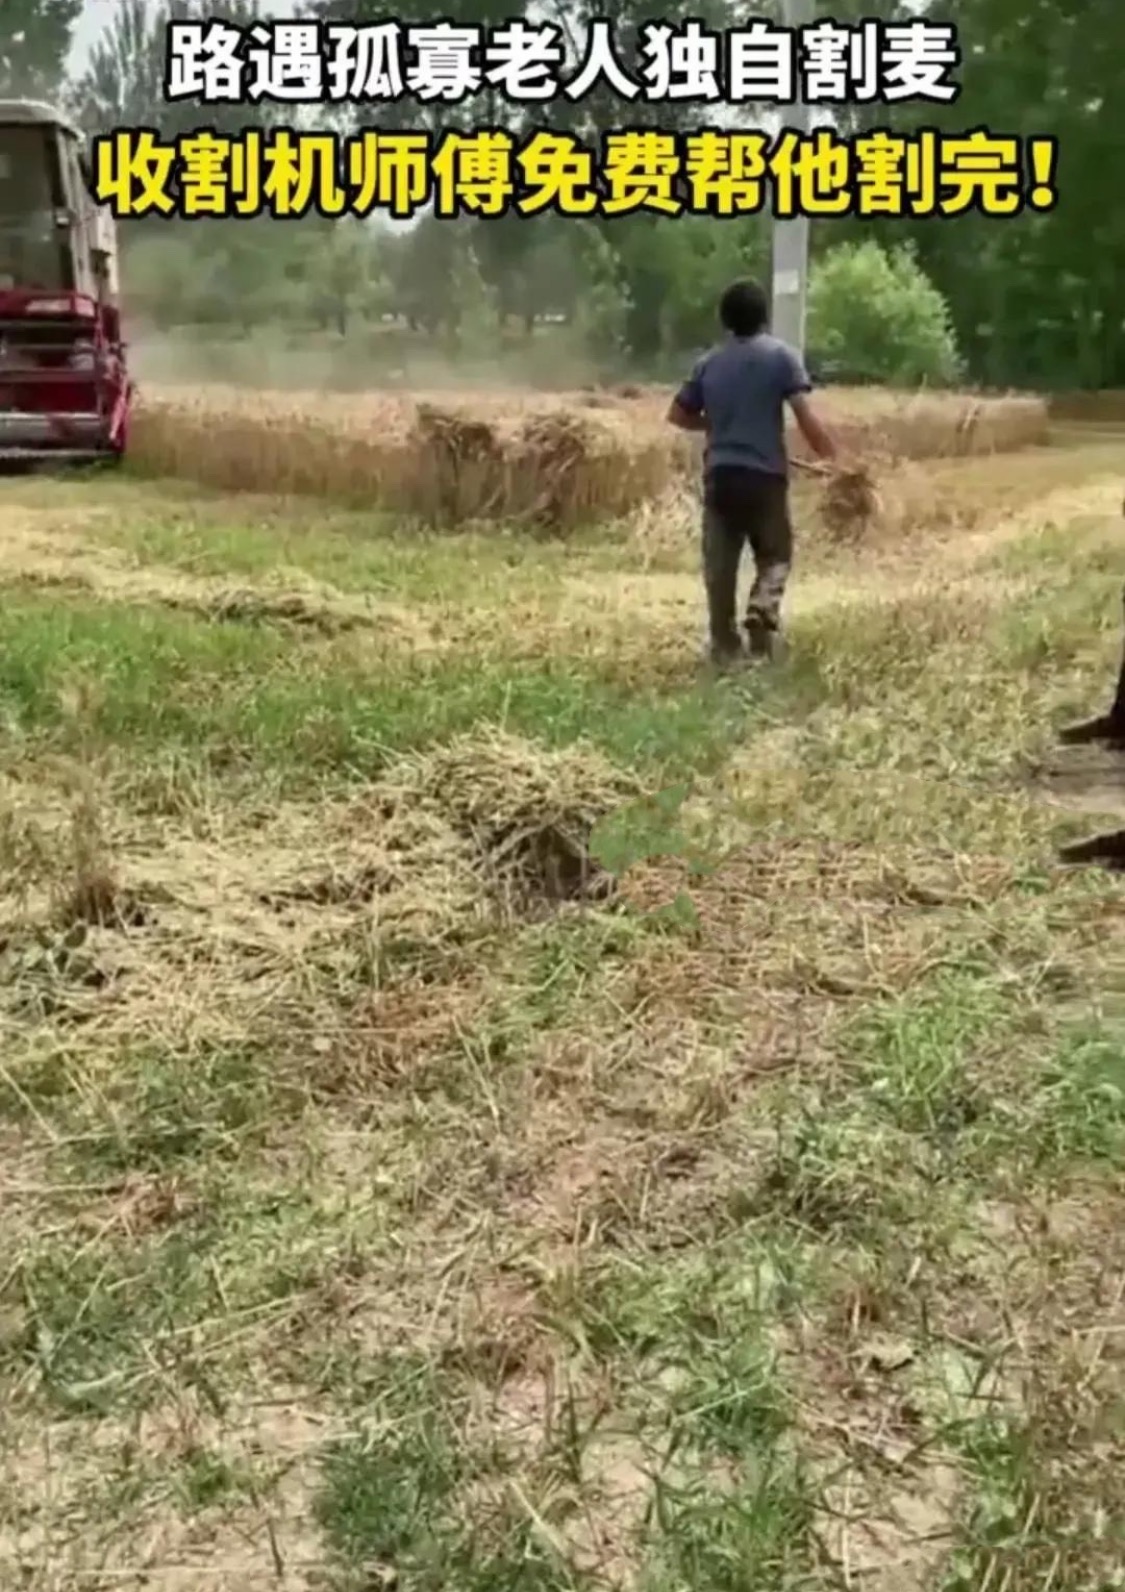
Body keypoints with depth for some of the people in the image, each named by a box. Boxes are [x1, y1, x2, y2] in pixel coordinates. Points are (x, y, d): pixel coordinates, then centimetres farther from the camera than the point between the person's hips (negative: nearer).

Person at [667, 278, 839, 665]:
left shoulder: (709, 363, 9)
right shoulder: (782, 356, -3)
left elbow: (678, 414, 15)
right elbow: (805, 414, -11)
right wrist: (830, 454, 0)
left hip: (719, 474, 3)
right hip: (765, 474, -3)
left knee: (720, 563, 8)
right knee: (774, 555, 12)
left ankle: (725, 645, 9)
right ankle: (762, 610, -15)